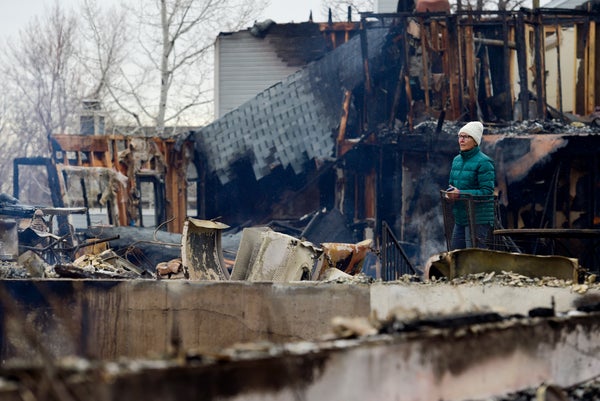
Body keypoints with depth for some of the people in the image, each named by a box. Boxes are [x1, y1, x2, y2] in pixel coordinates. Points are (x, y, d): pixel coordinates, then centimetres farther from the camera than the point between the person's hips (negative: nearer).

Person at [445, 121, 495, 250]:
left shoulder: (484, 162, -11)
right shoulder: (456, 160, 14)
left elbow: (487, 191, -17)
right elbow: (451, 183, 26)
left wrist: (460, 194, -21)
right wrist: (450, 192, 1)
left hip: (479, 219, -8)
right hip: (460, 218, 8)